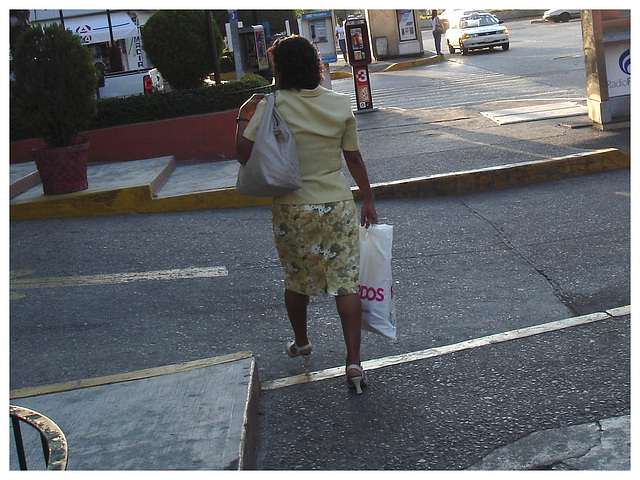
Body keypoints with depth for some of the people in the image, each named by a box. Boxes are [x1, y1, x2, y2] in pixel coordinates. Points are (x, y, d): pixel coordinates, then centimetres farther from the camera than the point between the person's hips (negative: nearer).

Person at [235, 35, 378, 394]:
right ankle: (354, 362, 2)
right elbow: (354, 158, 4)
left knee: (298, 279, 19)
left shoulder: (271, 105, -12)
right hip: (338, 206, 1)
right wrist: (369, 200, 14)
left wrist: (245, 118, 1)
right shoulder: (341, 105, -2)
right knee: (346, 282, 4)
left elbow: (245, 155, -15)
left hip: (293, 209, -1)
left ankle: (301, 344, 39)